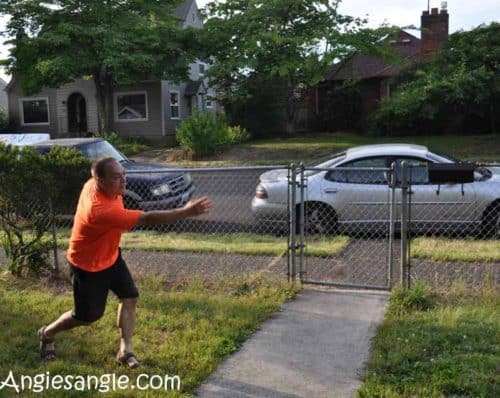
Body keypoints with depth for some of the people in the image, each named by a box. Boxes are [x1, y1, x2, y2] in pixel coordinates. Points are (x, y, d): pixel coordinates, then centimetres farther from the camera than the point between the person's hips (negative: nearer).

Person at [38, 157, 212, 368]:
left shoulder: (94, 184, -16)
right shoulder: (102, 210, -42)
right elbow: (147, 218, -45)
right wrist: (185, 212, -48)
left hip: (110, 255, 8)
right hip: (87, 266, -8)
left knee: (130, 297, 1)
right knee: (87, 316, 9)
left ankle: (125, 350, 13)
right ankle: (47, 333, 37)